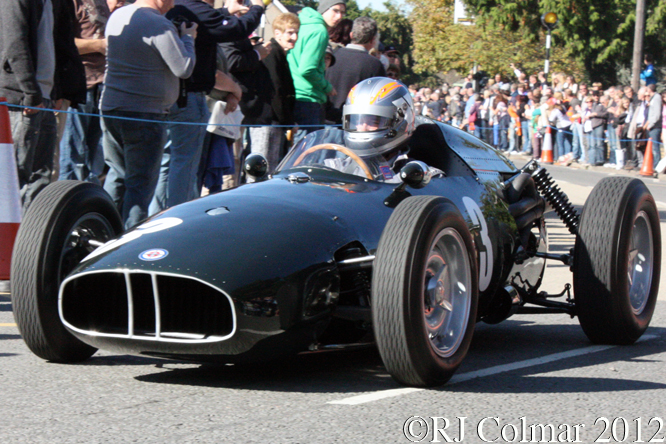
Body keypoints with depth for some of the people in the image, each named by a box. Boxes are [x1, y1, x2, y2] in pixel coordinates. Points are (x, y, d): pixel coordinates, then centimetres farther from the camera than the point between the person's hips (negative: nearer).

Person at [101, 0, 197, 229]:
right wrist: (187, 38, 2)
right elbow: (184, 68, -15)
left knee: (116, 175, 19)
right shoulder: (160, 26, -15)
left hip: (110, 107, 7)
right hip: (145, 115, -7)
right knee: (141, 183, 0)